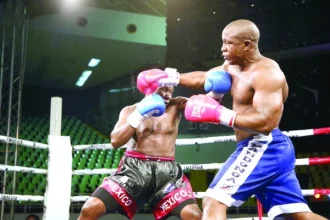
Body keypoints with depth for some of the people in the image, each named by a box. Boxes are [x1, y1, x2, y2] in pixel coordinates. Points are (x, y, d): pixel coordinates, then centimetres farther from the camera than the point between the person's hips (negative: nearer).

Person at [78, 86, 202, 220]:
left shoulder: (175, 106, 12)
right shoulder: (131, 110, 11)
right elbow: (115, 141, -2)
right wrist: (139, 114, -9)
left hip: (167, 171, 0)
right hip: (134, 167, 0)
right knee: (90, 209, -15)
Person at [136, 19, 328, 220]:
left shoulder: (267, 73, -16)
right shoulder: (233, 66, 14)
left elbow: (265, 122, -26)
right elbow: (204, 78, 28)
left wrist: (220, 114, -24)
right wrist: (169, 77, 23)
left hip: (262, 149, -10)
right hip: (271, 150, 10)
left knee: (213, 202, -12)